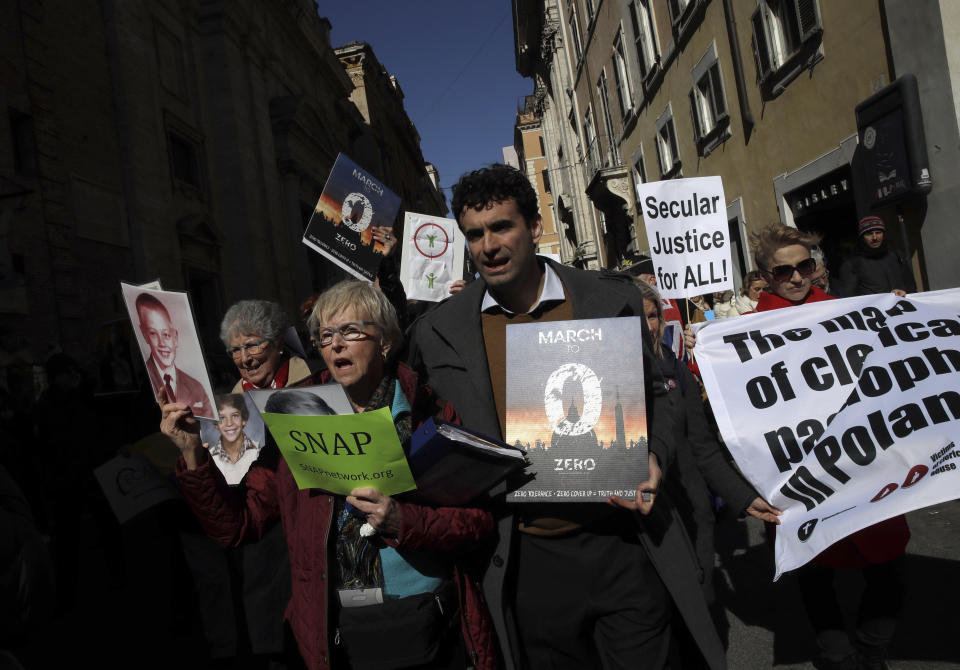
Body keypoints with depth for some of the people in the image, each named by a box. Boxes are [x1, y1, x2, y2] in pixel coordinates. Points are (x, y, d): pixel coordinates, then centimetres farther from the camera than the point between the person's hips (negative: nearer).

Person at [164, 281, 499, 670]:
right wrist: (192, 454, -13)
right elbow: (236, 527, -1)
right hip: (340, 634, 1)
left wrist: (403, 522, -24)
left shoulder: (432, 414, -5)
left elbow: (479, 520, -8)